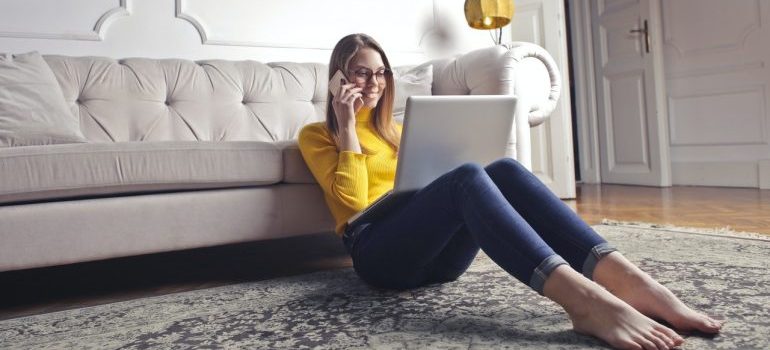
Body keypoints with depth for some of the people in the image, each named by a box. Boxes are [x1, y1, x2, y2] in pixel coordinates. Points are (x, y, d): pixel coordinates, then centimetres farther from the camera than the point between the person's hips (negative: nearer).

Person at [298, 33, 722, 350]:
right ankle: (584, 299, -53)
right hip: (378, 251, -5)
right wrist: (348, 125, -4)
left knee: (504, 169, -24)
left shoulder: (392, 128, 30)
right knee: (466, 177, -34)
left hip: (436, 250, 5)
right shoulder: (316, 135, 12)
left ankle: (623, 278, -40)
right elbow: (354, 198, -5)